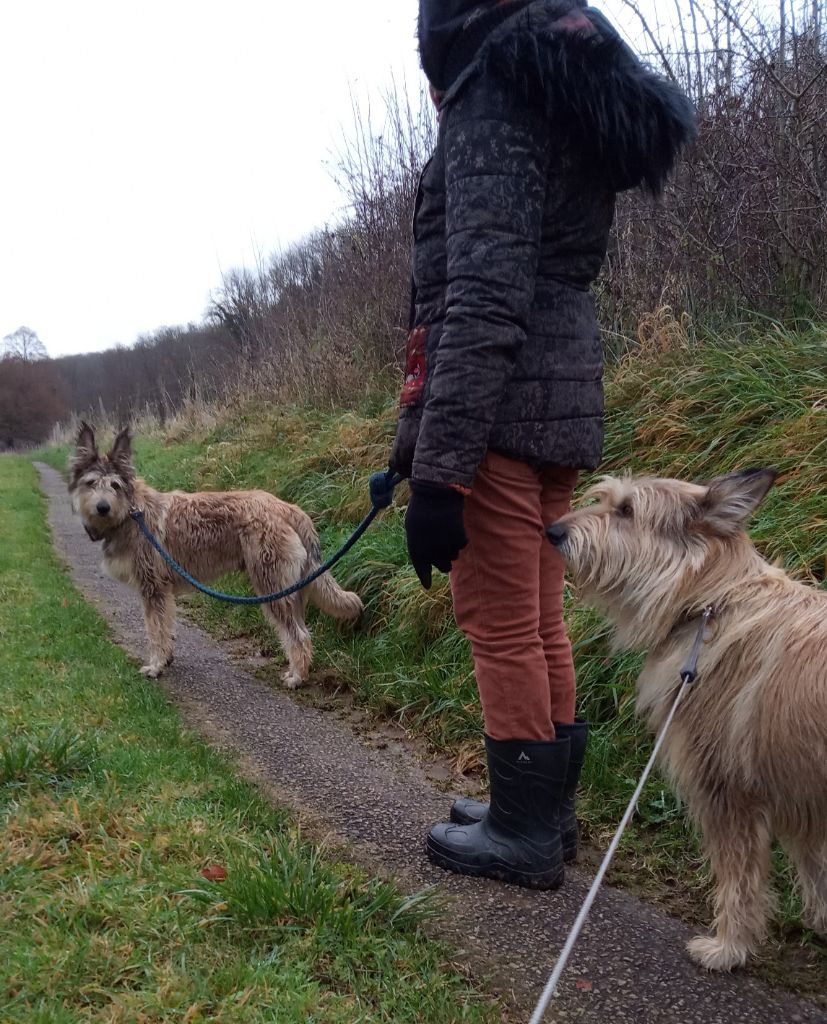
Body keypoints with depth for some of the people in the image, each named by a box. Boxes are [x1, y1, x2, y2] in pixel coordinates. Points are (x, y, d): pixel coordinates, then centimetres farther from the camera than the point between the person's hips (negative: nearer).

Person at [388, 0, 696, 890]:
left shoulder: (493, 102, -9)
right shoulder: (570, 105, 19)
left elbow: (485, 299, -20)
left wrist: (436, 473, -21)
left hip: (498, 407, -9)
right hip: (563, 407, 9)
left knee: (499, 628, 1)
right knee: (539, 621, 15)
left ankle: (522, 833, 14)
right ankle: (546, 811, 27)